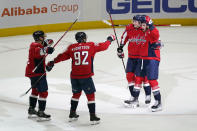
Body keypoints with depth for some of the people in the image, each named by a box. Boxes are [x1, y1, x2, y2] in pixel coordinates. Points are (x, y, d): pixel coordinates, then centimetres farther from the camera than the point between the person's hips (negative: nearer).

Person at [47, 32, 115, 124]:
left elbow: (63, 56, 7)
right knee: (90, 95, 4)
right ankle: (93, 117, 2)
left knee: (76, 93, 22)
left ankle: (72, 114, 30)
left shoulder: (71, 48, 5)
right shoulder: (91, 46, 0)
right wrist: (109, 40, 27)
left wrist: (53, 62, 18)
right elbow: (103, 46, 8)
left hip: (74, 76, 4)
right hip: (86, 76, -4)